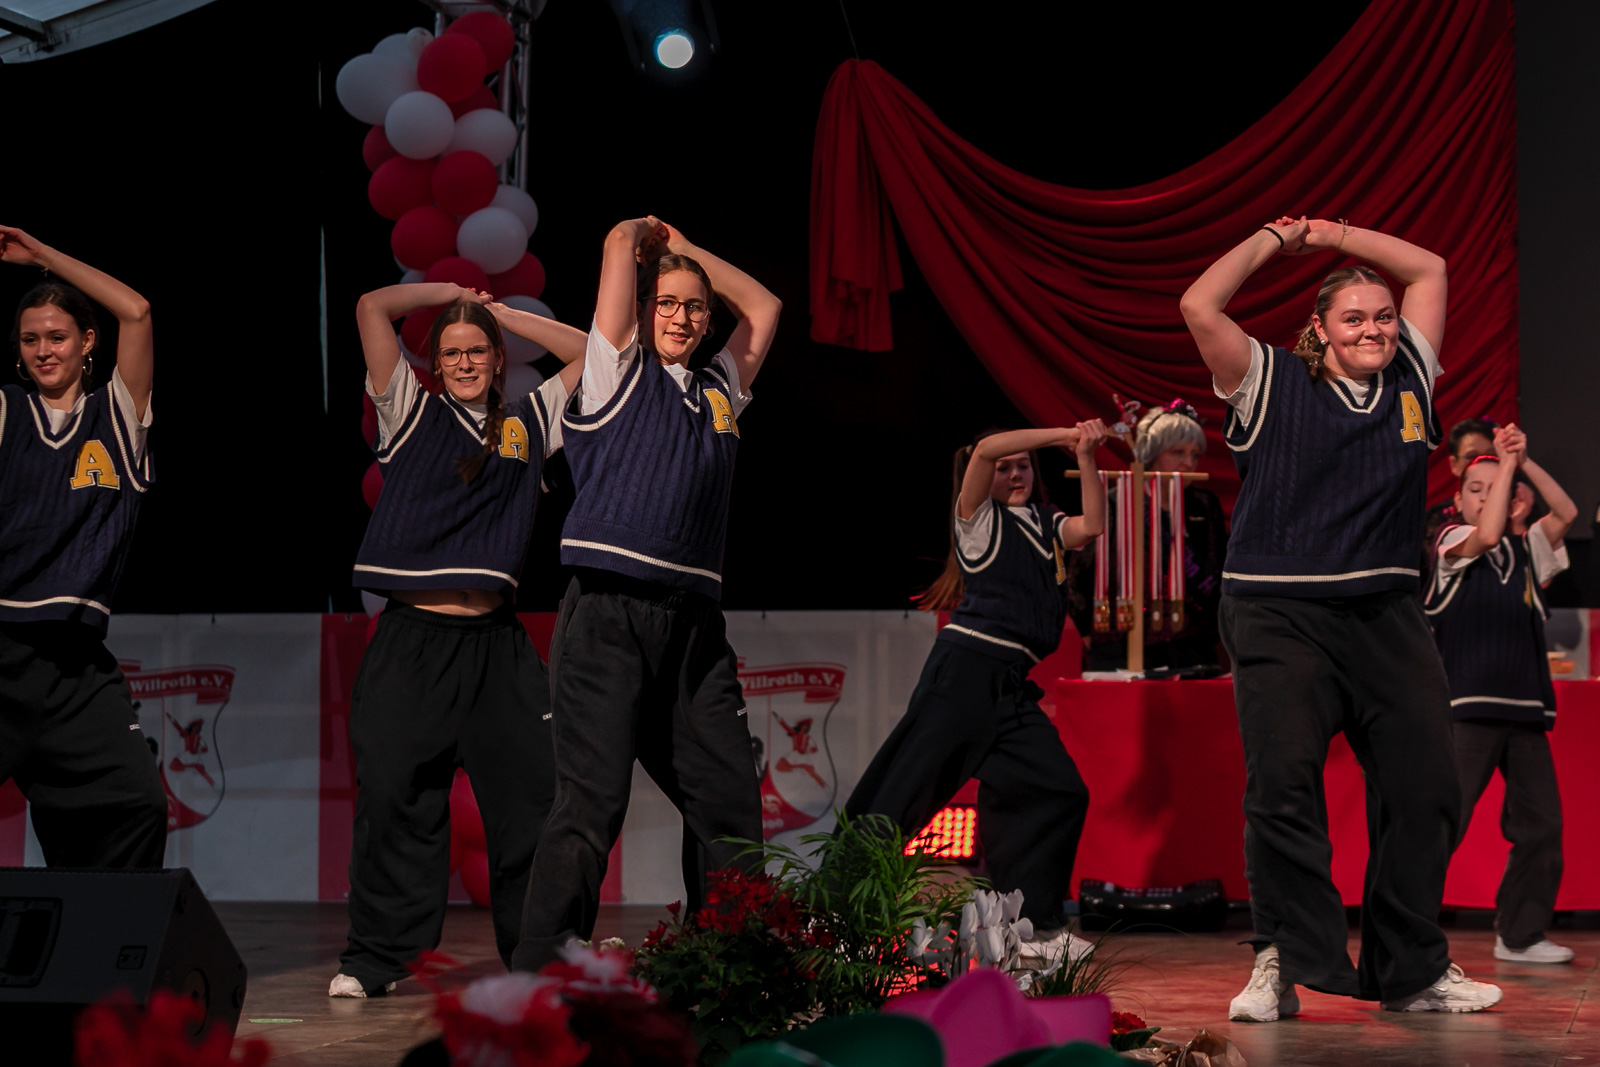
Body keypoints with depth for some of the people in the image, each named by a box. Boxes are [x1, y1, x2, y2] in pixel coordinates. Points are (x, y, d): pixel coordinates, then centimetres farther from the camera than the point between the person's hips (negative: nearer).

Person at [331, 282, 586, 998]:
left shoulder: (528, 422, 16)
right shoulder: (413, 413, 10)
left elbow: (589, 352, 17)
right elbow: (371, 308, 4)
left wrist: (504, 314, 17)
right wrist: (446, 292, 17)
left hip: (496, 644, 2)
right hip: (412, 639, -2)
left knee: (532, 799, 1)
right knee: (394, 798, -1)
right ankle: (375, 958, 7)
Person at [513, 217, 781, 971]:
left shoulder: (718, 391, 21)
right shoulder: (617, 371, 6)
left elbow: (763, 307, 31)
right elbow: (622, 244, 1)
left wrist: (684, 247, 29)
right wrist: (647, 236, 22)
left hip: (694, 624, 6)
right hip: (610, 617, -6)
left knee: (729, 803, 4)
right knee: (592, 804, -12)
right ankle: (539, 980, -9)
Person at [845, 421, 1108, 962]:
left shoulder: (1047, 524, 20)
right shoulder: (979, 518, 4)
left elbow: (1092, 526, 1)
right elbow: (986, 450, -12)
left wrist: (1086, 458, -5)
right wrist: (1062, 434, -8)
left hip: (1011, 685, 7)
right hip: (966, 666, -7)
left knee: (1059, 791, 0)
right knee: (908, 785, -10)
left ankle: (1033, 926, 5)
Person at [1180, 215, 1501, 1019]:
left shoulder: (1410, 380, 13)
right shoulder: (1272, 384, 3)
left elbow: (1430, 269, 20)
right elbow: (1199, 307, -7)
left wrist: (1336, 235, 18)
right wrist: (1273, 240, 5)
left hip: (1387, 616, 4)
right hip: (1280, 614, -4)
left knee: (1423, 786, 1)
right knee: (1282, 785, -8)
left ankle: (1414, 970, 10)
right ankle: (1284, 964, -2)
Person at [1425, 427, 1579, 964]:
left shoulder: (1525, 549, 18)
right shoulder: (1452, 541, 3)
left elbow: (1568, 513, 7)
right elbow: (1487, 535, -18)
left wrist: (1523, 462, -1)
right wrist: (1505, 461, -10)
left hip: (1525, 708, 6)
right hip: (1468, 708, -6)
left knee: (1540, 826, 6)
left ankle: (1520, 935, 16)